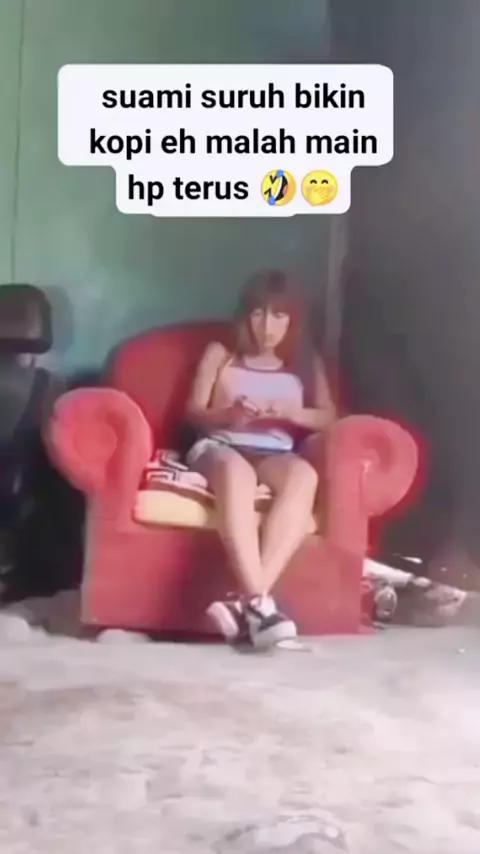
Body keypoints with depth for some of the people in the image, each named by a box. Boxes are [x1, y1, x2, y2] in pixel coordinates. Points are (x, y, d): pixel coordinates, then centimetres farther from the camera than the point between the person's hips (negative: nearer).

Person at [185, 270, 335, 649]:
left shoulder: (307, 364, 23)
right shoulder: (219, 354, 19)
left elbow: (328, 417, 12)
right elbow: (194, 413, 12)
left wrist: (291, 413, -9)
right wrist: (226, 415, -11)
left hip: (276, 454, 2)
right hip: (220, 447, -1)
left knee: (305, 475, -38)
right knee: (237, 471, -42)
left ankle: (246, 601, -48)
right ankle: (259, 600, -52)